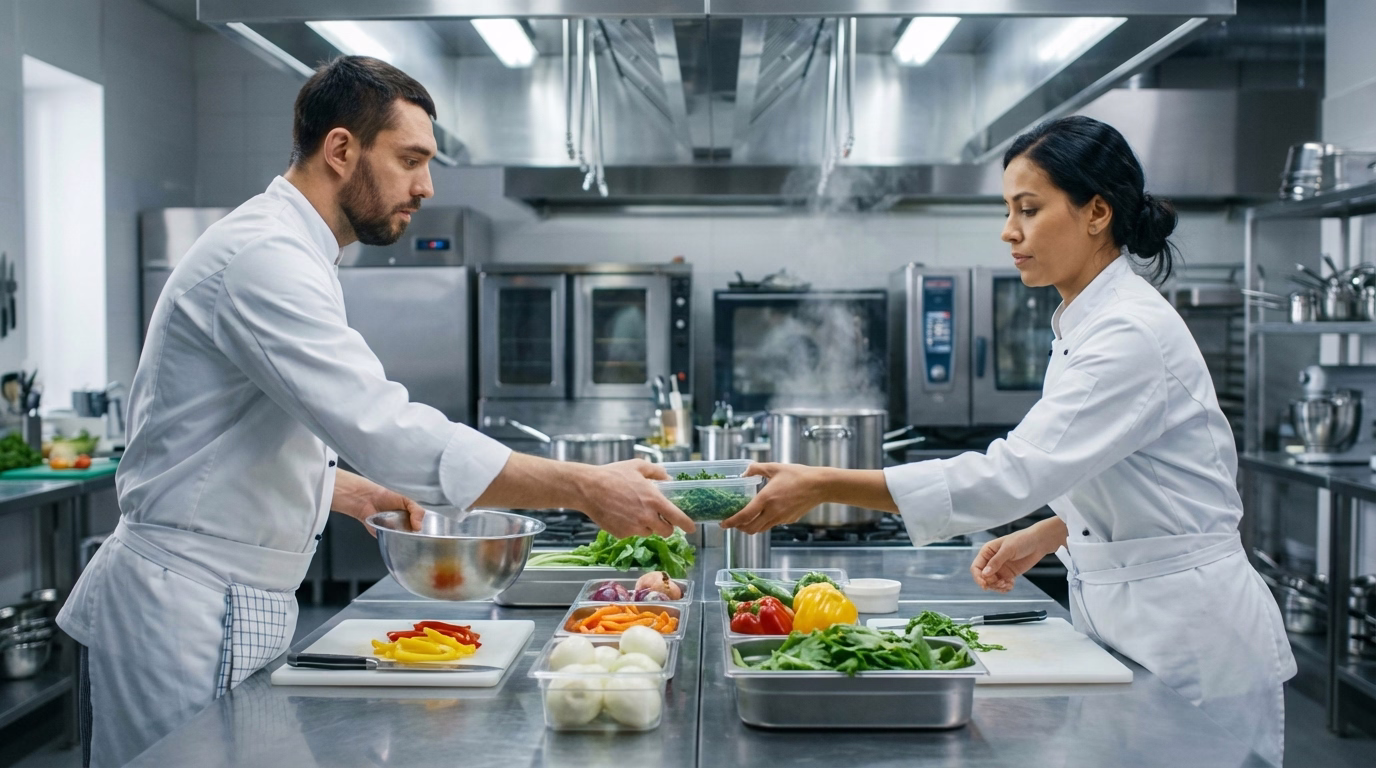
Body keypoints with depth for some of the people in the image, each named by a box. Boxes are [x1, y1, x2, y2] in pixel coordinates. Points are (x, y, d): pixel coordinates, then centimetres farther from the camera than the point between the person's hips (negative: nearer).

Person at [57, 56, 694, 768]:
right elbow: (388, 432, -31)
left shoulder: (274, 249, 14)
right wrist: (583, 488, -29)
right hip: (185, 609, -10)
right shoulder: (263, 257, -21)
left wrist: (357, 491, 13)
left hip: (231, 604, 10)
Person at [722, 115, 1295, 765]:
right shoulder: (1084, 326, 8)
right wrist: (1043, 536, 3)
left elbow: (1012, 475, -32)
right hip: (1121, 616, 9)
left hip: (1189, 631, -9)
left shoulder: (1134, 333, -23)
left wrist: (824, 485, -33)